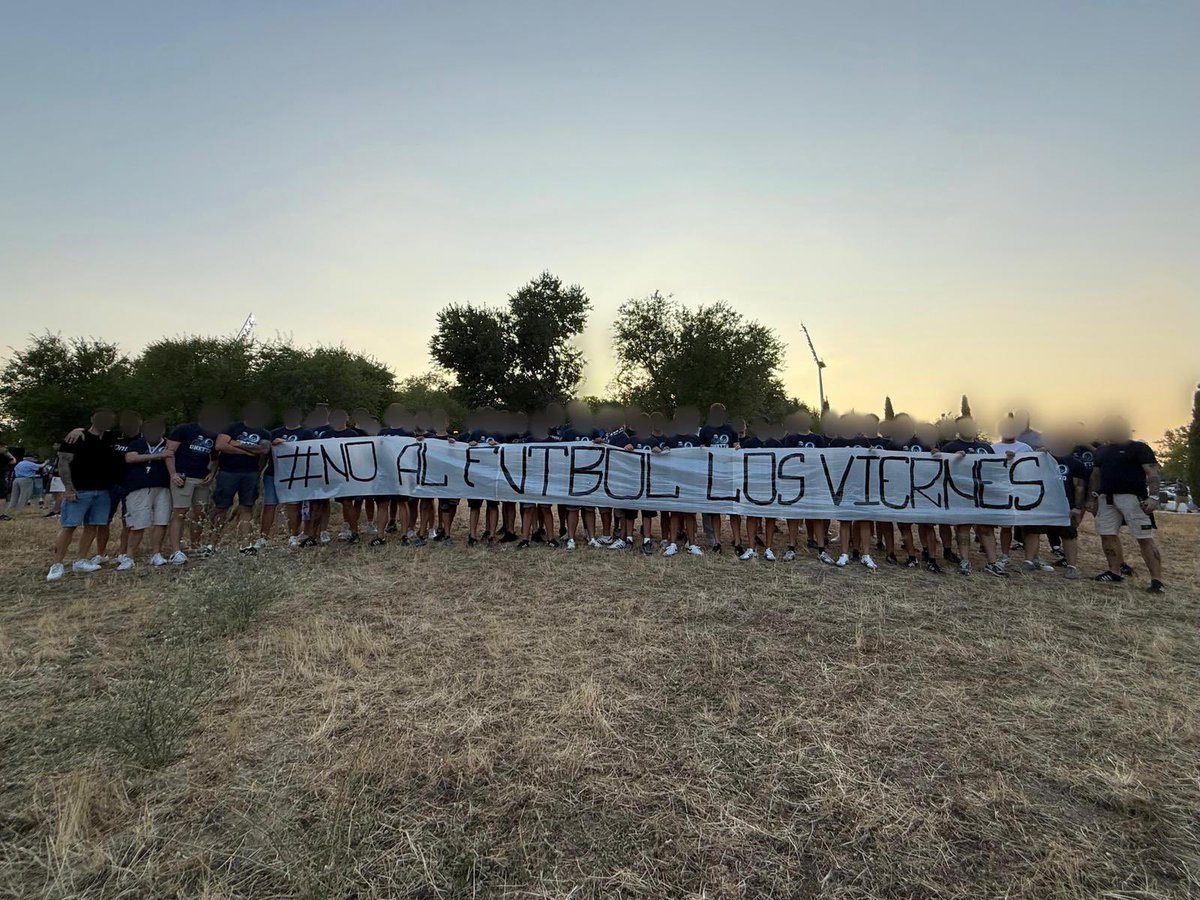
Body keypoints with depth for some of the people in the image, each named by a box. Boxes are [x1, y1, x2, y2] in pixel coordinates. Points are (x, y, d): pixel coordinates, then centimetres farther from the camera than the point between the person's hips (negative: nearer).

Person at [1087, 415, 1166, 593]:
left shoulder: (1138, 447, -2)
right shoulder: (1102, 450, 17)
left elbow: (1153, 473, -8)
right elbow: (1096, 475, 22)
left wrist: (1153, 497, -19)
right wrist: (1093, 498, 18)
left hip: (1132, 497, -6)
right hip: (1106, 498, 7)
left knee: (1145, 538, -7)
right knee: (1107, 534, 6)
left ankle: (1157, 579, -6)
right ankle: (1115, 571, 16)